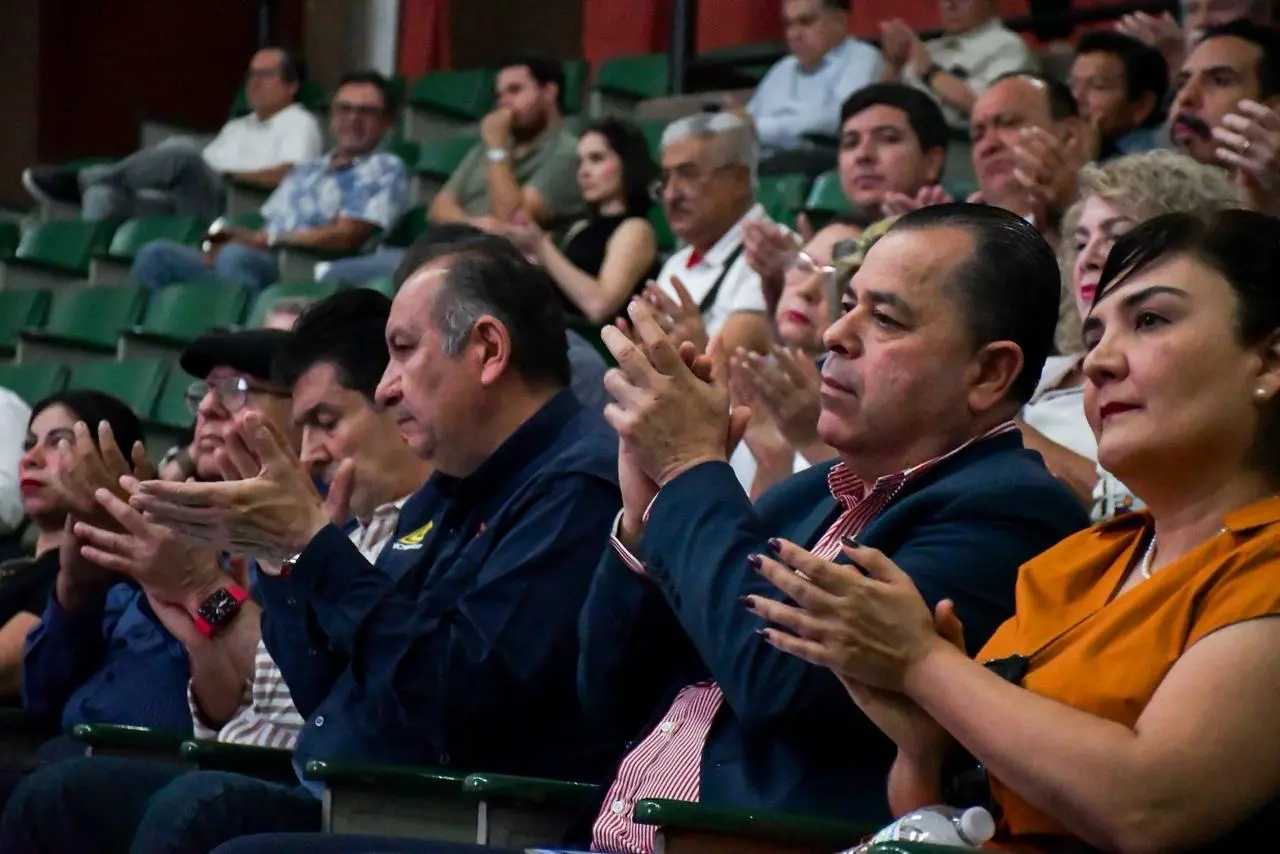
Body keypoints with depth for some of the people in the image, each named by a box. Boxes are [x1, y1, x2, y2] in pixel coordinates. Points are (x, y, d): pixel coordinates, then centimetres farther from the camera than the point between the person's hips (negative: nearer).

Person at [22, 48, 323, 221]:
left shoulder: (298, 124, 11)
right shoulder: (236, 127, 36)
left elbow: (289, 175, -7)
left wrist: (228, 176, -7)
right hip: (182, 211, 8)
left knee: (182, 150, -34)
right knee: (105, 192, -19)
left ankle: (80, 180, -25)